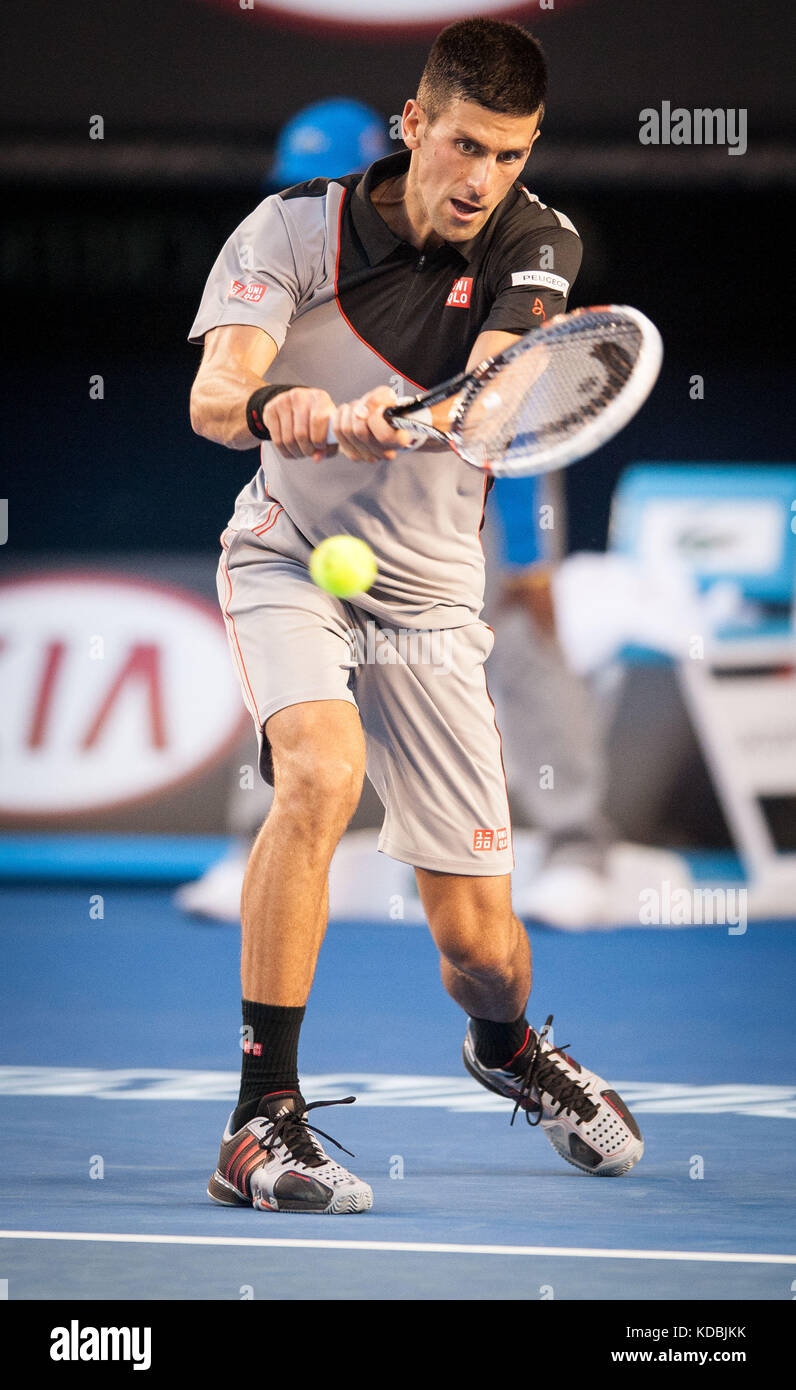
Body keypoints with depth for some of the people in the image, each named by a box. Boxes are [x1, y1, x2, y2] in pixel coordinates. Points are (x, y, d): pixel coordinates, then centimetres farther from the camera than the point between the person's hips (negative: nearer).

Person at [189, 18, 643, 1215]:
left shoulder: (536, 246, -8)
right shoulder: (294, 229, -13)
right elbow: (212, 397, -25)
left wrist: (386, 418, -48)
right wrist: (271, 408, -49)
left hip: (430, 598, 2)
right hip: (287, 562, -2)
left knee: (478, 936, 1)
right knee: (322, 771, -33)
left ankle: (506, 1043, 40)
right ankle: (263, 1118, -26)